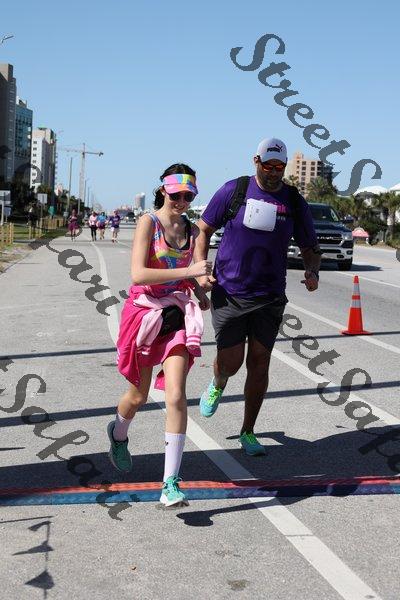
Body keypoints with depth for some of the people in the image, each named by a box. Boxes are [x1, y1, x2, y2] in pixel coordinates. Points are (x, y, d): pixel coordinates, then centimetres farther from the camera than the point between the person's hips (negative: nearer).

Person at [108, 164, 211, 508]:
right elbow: (138, 274, -21)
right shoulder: (148, 223, -9)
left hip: (177, 316, 3)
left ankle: (171, 484, -10)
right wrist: (188, 271, -27)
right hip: (145, 312, -3)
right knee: (139, 396, 14)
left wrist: (199, 291, 1)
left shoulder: (192, 231, 7)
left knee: (176, 397, -13)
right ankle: (118, 434, 50)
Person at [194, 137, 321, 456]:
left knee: (259, 364, 3)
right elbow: (203, 229, 5)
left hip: (270, 298, 2)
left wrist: (312, 272, -11)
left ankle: (248, 432, 19)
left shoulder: (294, 201, 2)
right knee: (230, 362, -3)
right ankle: (217, 385, 36)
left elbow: (311, 247, 11)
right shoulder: (234, 190, -3)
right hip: (228, 293, -2)